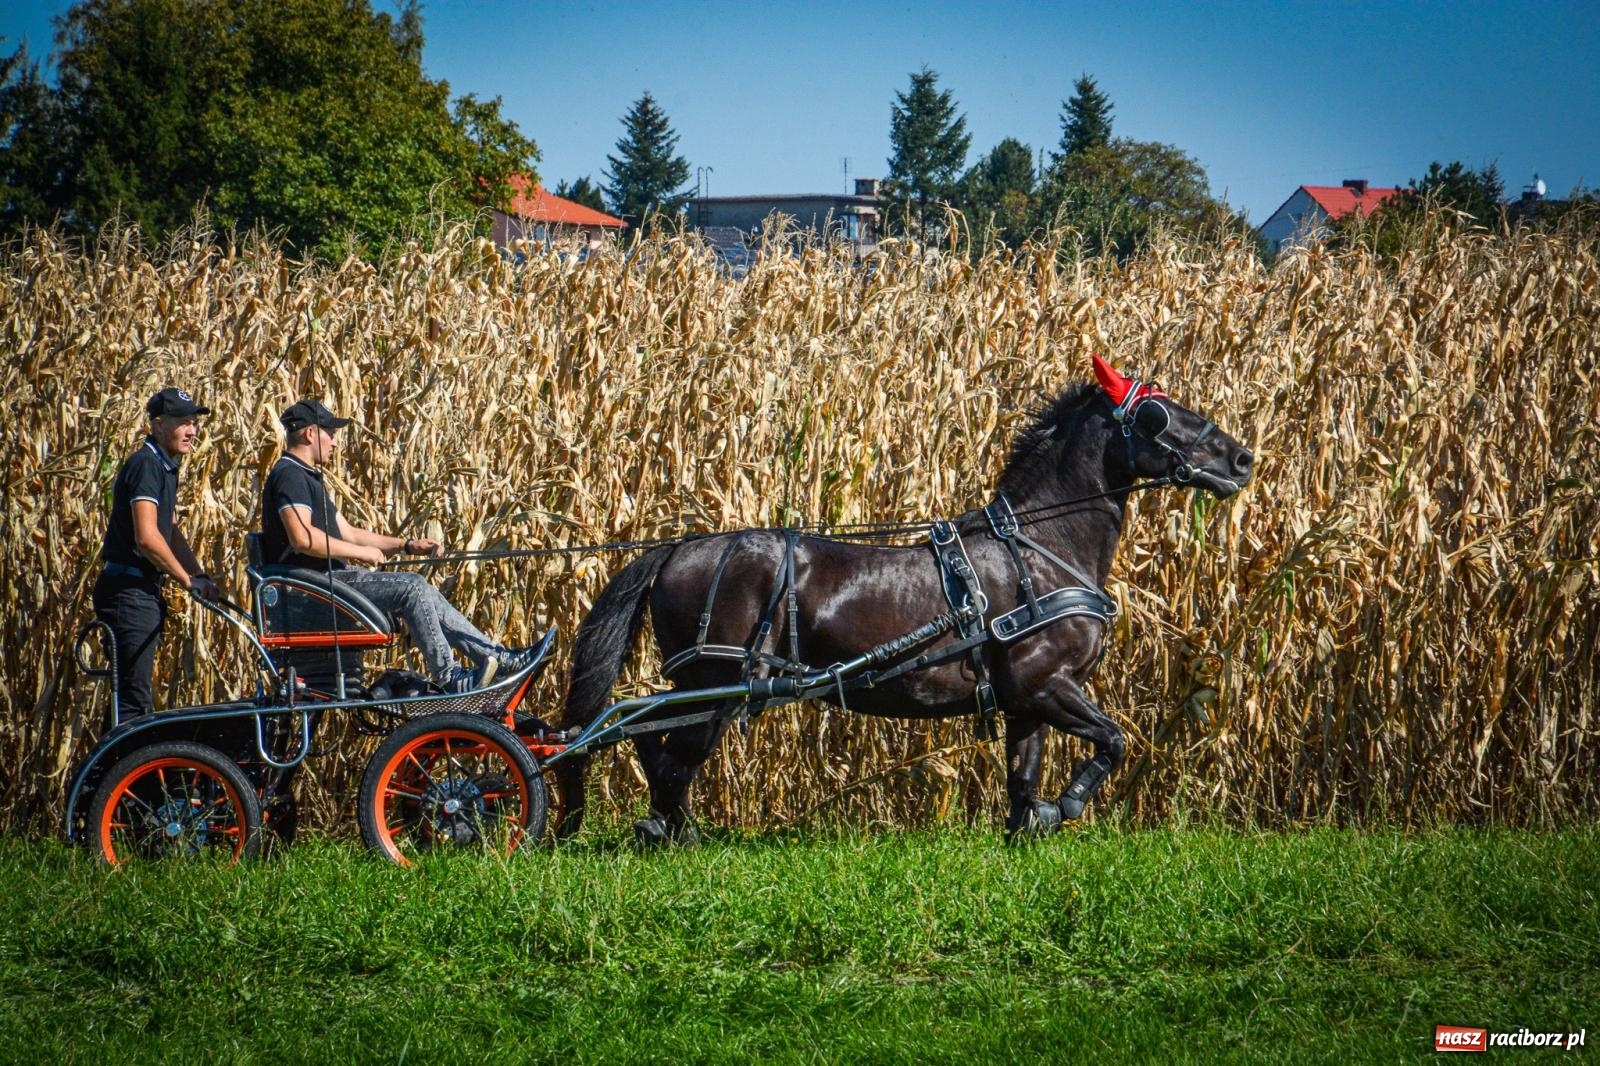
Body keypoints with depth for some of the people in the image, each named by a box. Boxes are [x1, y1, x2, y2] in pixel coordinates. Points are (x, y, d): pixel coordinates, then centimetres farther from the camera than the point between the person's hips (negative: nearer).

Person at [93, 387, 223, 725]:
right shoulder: (146, 465, -16)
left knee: (134, 694, 16)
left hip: (143, 592, 11)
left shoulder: (165, 466, 16)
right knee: (133, 698, -11)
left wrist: (202, 577, 12)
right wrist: (187, 580, -15)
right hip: (128, 591, -11)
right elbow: (147, 538, -24)